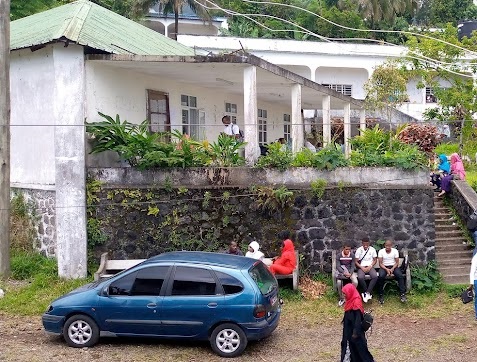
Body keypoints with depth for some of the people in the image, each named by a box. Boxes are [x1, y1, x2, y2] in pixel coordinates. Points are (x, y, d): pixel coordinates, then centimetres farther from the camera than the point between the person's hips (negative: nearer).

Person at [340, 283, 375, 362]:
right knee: (353, 348, 15)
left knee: (360, 347, 1)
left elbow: (358, 318, -23)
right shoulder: (350, 301, 6)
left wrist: (356, 332, -21)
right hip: (350, 330, 9)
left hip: (355, 330, -9)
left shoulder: (356, 302, -23)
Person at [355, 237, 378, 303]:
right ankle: (368, 293, -17)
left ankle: (367, 293, -26)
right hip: (361, 267, -1)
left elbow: (375, 260, 6)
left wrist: (370, 266, -11)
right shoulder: (359, 250, 0)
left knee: (375, 276, -31)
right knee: (360, 277, -33)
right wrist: (362, 268, -14)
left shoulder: (372, 249, 3)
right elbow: (356, 261, 0)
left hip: (370, 267, 1)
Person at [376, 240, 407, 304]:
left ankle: (402, 294, -28)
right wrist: (386, 269, -21)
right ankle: (381, 295, -23)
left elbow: (397, 262, 0)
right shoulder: (381, 251, -2)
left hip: (393, 266, 1)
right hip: (384, 267, -1)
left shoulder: (395, 251, 1)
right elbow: (380, 263, -5)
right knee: (380, 276, -33)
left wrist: (392, 269, -18)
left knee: (400, 276, -30)